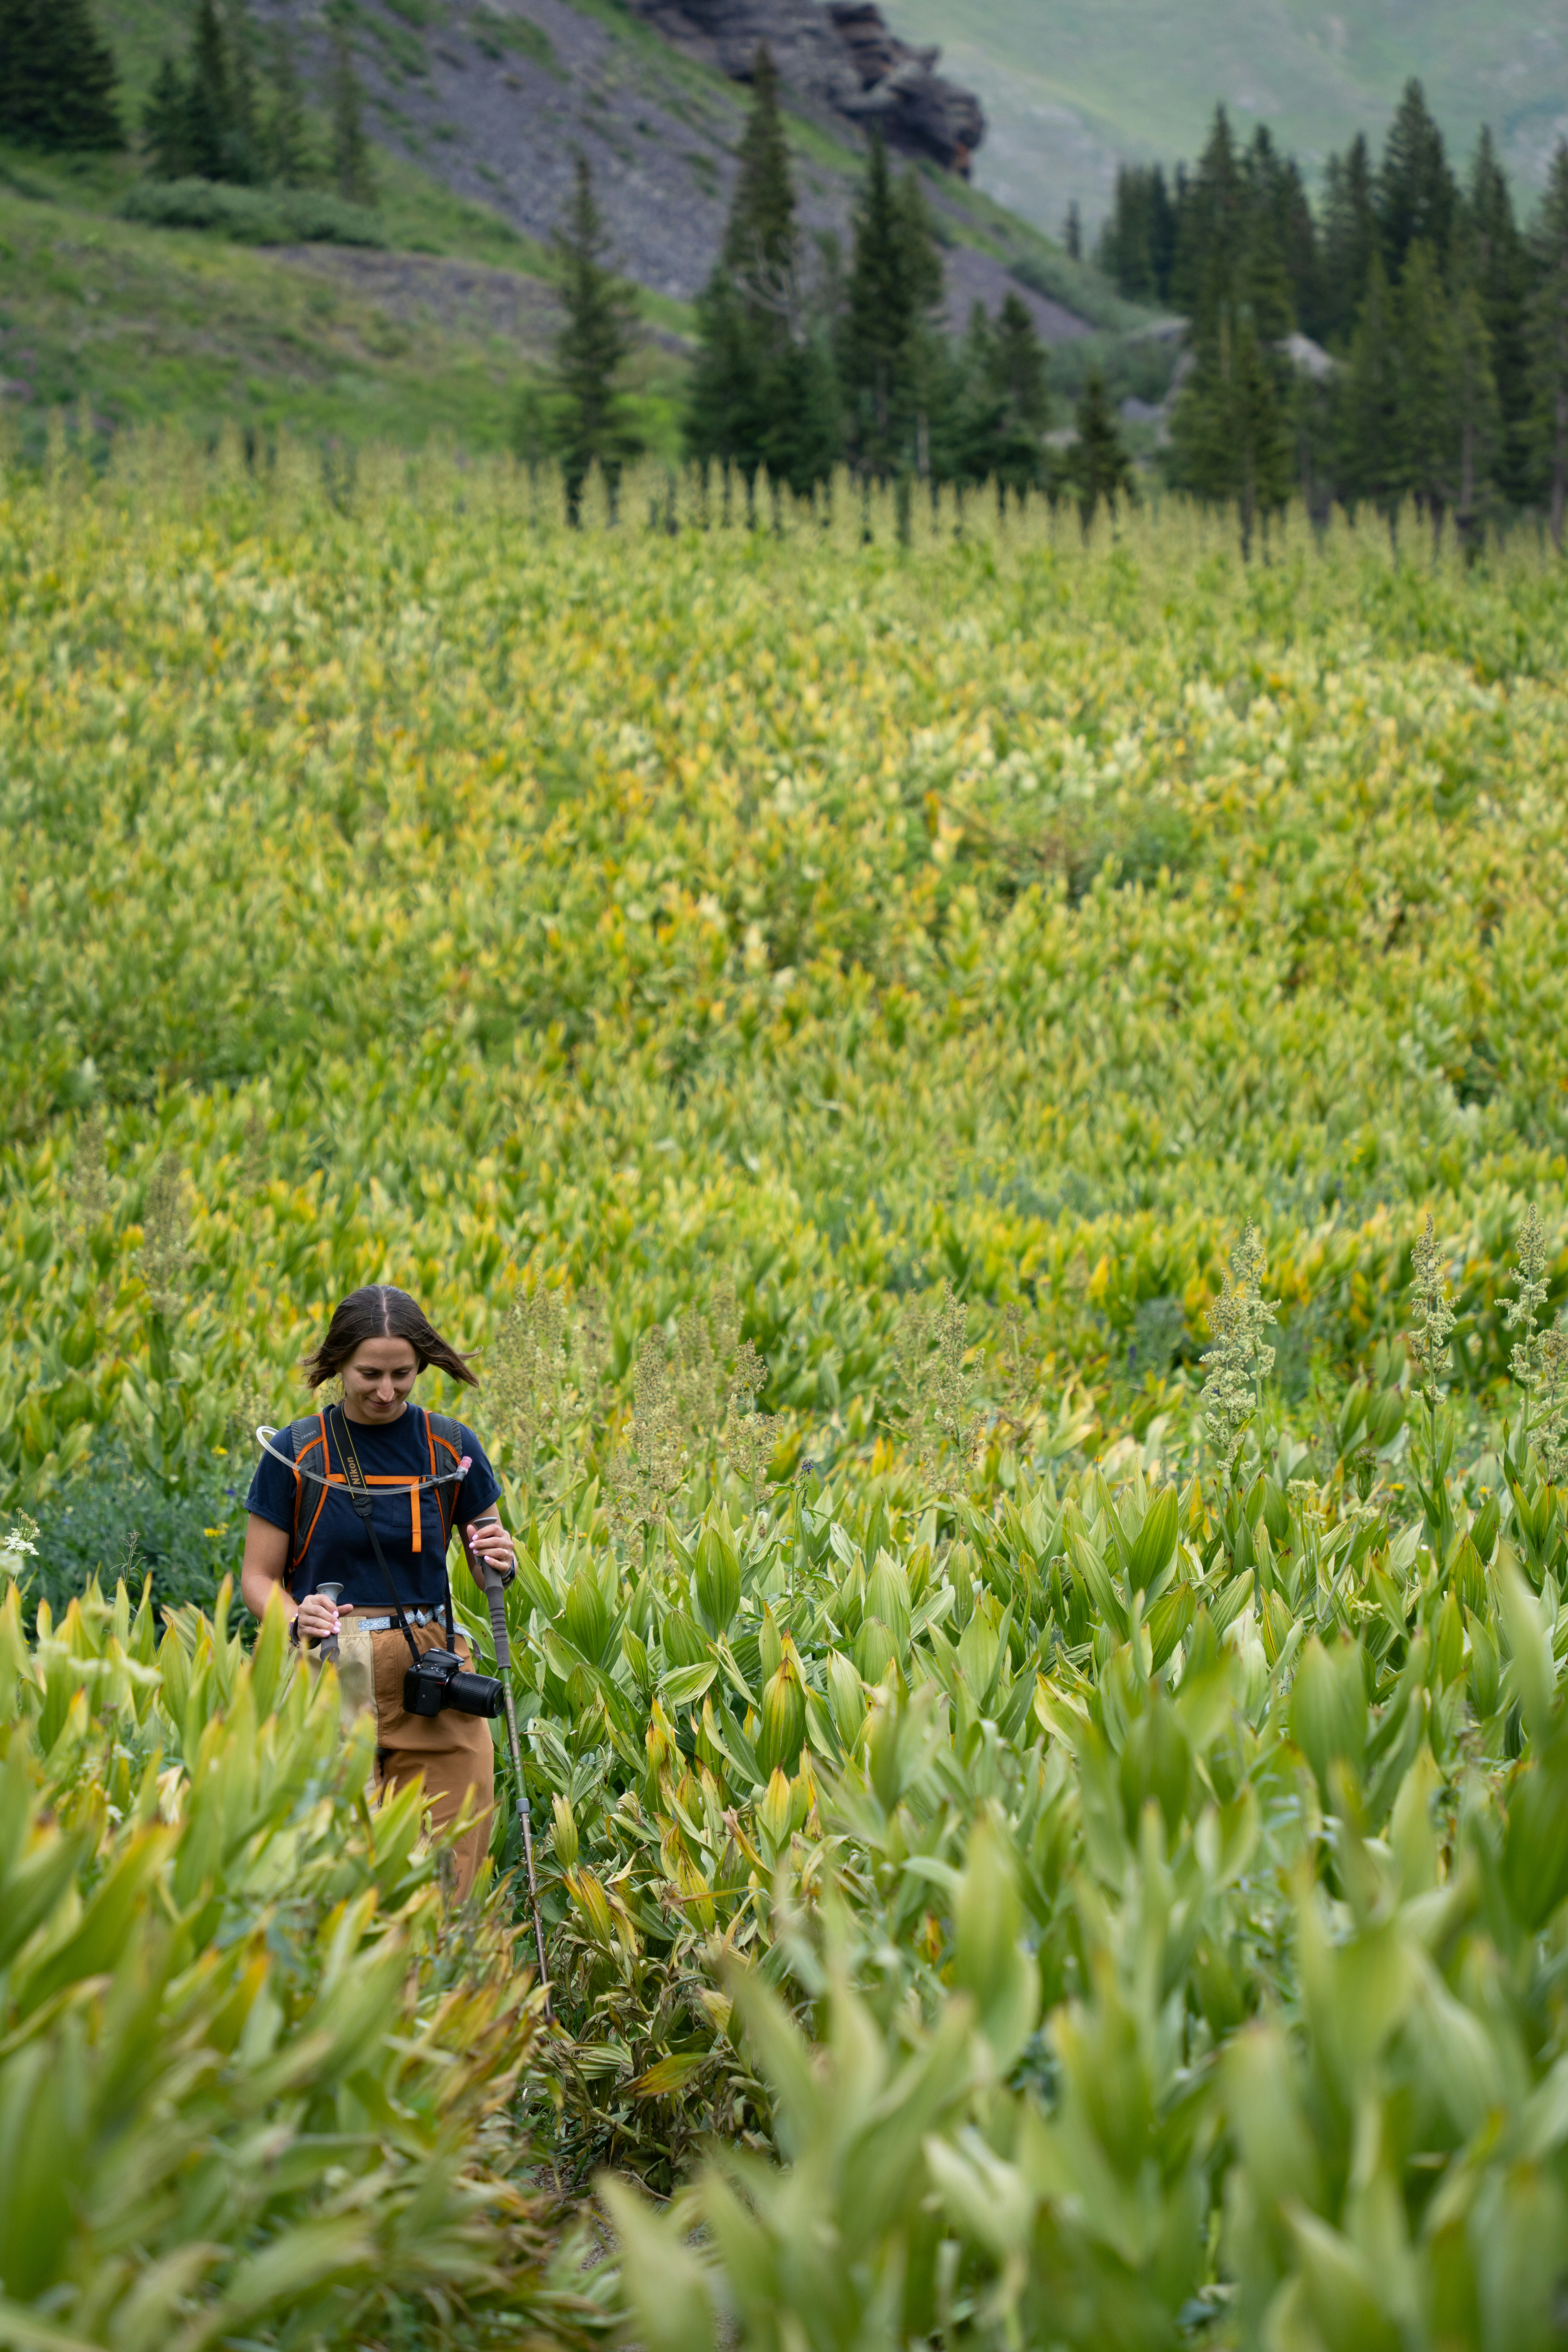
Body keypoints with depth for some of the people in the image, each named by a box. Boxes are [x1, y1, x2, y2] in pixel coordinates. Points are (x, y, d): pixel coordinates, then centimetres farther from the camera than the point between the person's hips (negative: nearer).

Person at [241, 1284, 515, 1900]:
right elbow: (258, 1578, 4)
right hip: (330, 1675, -2)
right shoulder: (296, 1453, 0)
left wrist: (502, 1560, -9)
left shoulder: (451, 1448, 5)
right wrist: (295, 1620, -17)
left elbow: (488, 1545, 15)